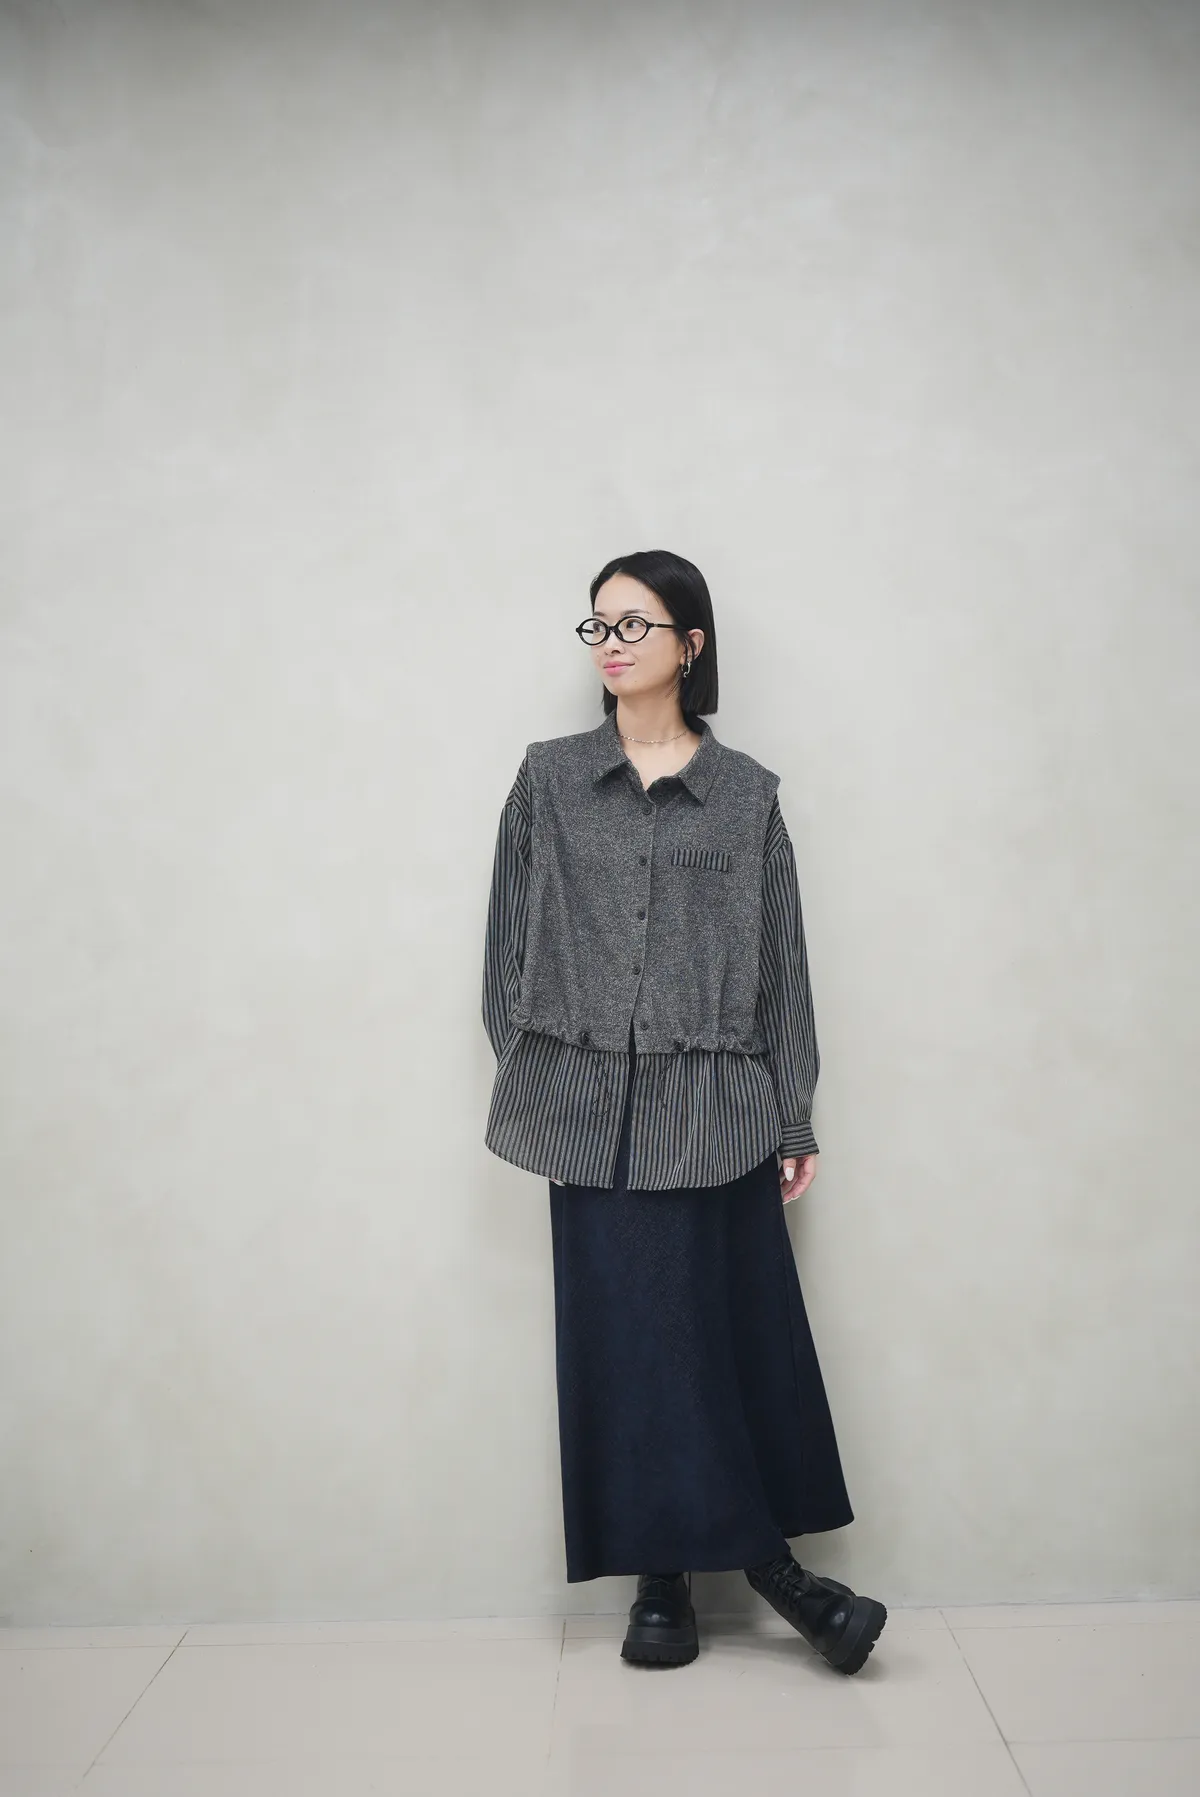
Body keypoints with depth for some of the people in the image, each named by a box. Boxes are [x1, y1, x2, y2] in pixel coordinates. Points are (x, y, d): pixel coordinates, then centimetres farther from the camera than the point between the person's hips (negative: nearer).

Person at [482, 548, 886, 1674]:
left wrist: (795, 1119, 3)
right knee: (624, 1334, 5)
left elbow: (781, 959, 5)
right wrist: (522, 1090, 2)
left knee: (740, 1325, 4)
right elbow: (510, 941, 7)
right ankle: (665, 1574, 19)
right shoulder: (549, 781, 6)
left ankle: (763, 1555, 21)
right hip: (594, 1104, 1)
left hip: (715, 1104, 0)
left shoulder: (745, 794, 5)